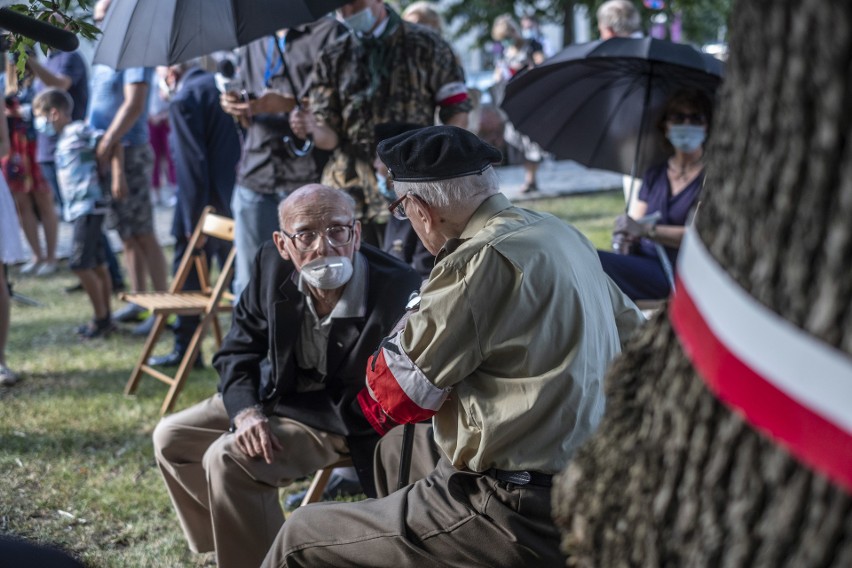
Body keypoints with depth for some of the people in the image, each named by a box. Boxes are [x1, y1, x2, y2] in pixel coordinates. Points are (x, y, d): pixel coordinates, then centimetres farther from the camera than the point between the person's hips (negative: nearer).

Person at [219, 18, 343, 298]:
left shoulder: (328, 32, 1)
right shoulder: (251, 40, 22)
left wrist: (289, 104, -19)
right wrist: (236, 106, 3)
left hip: (307, 175, -6)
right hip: (255, 172, 6)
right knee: (249, 283, 6)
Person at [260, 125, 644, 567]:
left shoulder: (480, 261, -17)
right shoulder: (564, 235, 7)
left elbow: (388, 394, -12)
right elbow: (632, 332, 21)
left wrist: (418, 314, 4)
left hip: (518, 514, -9)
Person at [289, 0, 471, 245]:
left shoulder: (425, 45, 4)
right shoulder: (333, 58, 10)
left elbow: (457, 110, 4)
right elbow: (330, 137, 7)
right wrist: (311, 130, -16)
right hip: (347, 194, 2)